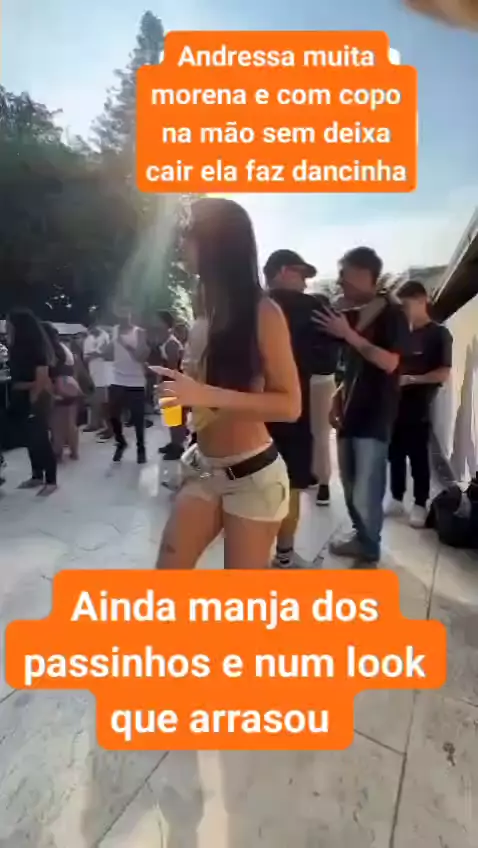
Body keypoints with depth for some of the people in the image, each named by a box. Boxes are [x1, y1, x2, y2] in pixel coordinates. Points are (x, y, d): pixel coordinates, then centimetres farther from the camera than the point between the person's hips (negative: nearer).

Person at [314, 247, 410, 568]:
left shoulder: (392, 314, -6)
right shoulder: (353, 315, 14)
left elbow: (389, 363, -18)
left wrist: (349, 334, -18)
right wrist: (338, 398, 10)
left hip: (375, 418, -7)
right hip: (351, 414, 7)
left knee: (366, 490, -5)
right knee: (351, 486, 12)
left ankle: (370, 554, 12)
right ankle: (361, 537, 30)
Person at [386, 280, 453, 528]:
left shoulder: (439, 334, -2)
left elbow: (443, 374, -10)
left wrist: (411, 380, -15)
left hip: (418, 409, -5)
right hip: (395, 405, 5)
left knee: (418, 457, 3)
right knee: (395, 455, 10)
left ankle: (420, 505, 15)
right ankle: (397, 499, 22)